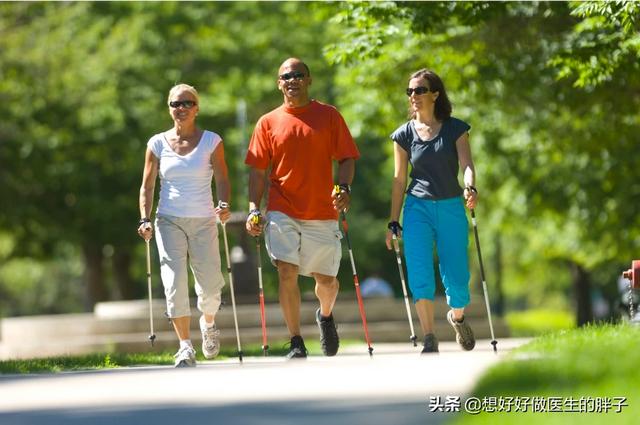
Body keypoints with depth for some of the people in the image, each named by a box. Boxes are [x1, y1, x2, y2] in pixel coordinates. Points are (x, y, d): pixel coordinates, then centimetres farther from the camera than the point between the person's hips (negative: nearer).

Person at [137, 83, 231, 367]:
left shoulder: (211, 142, 3)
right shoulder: (157, 144, 6)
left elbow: (222, 179, 0)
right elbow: (147, 186, 9)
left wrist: (224, 204, -19)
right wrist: (145, 220, -3)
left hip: (204, 221, 0)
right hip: (169, 221, 0)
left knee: (210, 286, -2)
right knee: (175, 282, -15)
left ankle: (208, 324, 32)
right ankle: (185, 346, -12)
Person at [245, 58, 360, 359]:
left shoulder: (328, 116, 4)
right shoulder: (268, 122, 6)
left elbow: (346, 158, 3)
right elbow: (258, 170, 7)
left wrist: (344, 187, -15)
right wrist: (254, 209, -3)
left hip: (322, 212, 0)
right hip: (282, 212, 0)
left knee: (326, 279, 6)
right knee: (287, 272, -13)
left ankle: (325, 315, 41)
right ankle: (296, 344, -4)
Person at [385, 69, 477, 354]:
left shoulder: (455, 129, 2)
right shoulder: (405, 134, 5)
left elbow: (466, 164, -9)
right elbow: (399, 180, 8)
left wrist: (470, 188, -32)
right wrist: (393, 223, 6)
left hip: (451, 207, -1)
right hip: (417, 208, 1)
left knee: (456, 279, -2)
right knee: (419, 274, -16)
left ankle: (457, 317, 32)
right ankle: (429, 339, -10)